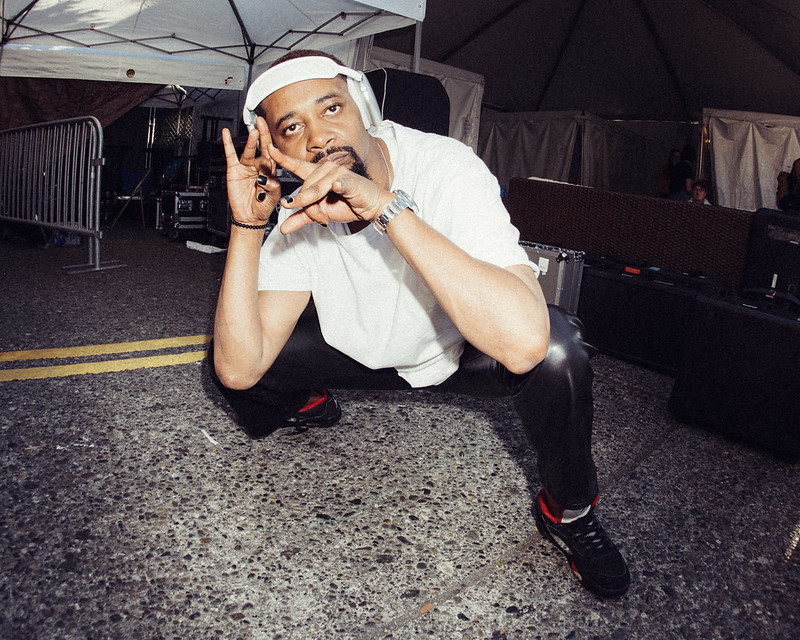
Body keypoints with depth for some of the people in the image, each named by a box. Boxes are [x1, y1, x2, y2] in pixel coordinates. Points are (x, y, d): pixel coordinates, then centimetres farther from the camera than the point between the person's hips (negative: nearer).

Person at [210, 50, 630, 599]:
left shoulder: (447, 169, -32)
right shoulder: (302, 215, -17)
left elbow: (523, 340, -49)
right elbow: (238, 369, -24)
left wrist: (388, 206, -49)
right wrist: (247, 224, -32)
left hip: (460, 348, -3)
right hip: (366, 351, 4)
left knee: (555, 353, -36)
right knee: (231, 361, -14)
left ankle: (568, 512, -5)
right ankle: (311, 404, 23)